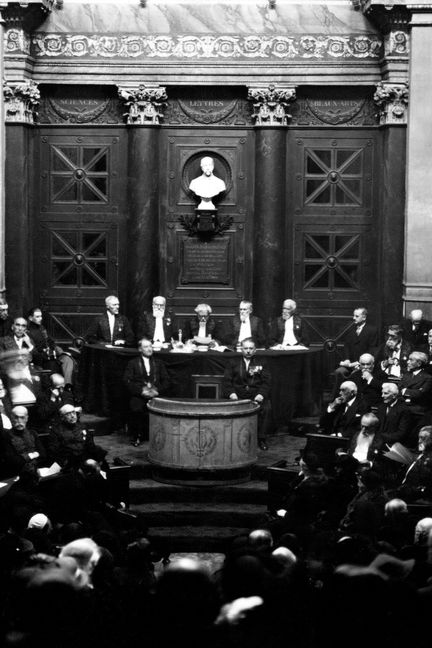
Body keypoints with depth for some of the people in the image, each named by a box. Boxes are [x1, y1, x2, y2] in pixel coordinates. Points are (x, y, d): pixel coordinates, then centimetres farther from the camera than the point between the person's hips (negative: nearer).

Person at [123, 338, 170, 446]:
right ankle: (137, 436, -15)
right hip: (138, 396, -2)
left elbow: (166, 381, 14)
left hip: (155, 395, 2)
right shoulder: (133, 363, 13)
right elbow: (127, 381, 1)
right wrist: (141, 390, -13)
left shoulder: (159, 364, 22)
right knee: (136, 409, -34)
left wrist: (157, 390, -6)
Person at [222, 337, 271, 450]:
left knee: (266, 408, -30)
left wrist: (261, 394, -13)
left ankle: (261, 439, -19)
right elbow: (226, 382, 9)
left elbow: (266, 383, 7)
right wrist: (231, 393, -11)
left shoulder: (261, 365, 20)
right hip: (237, 396, 0)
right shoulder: (233, 364, 19)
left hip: (256, 397, 0)